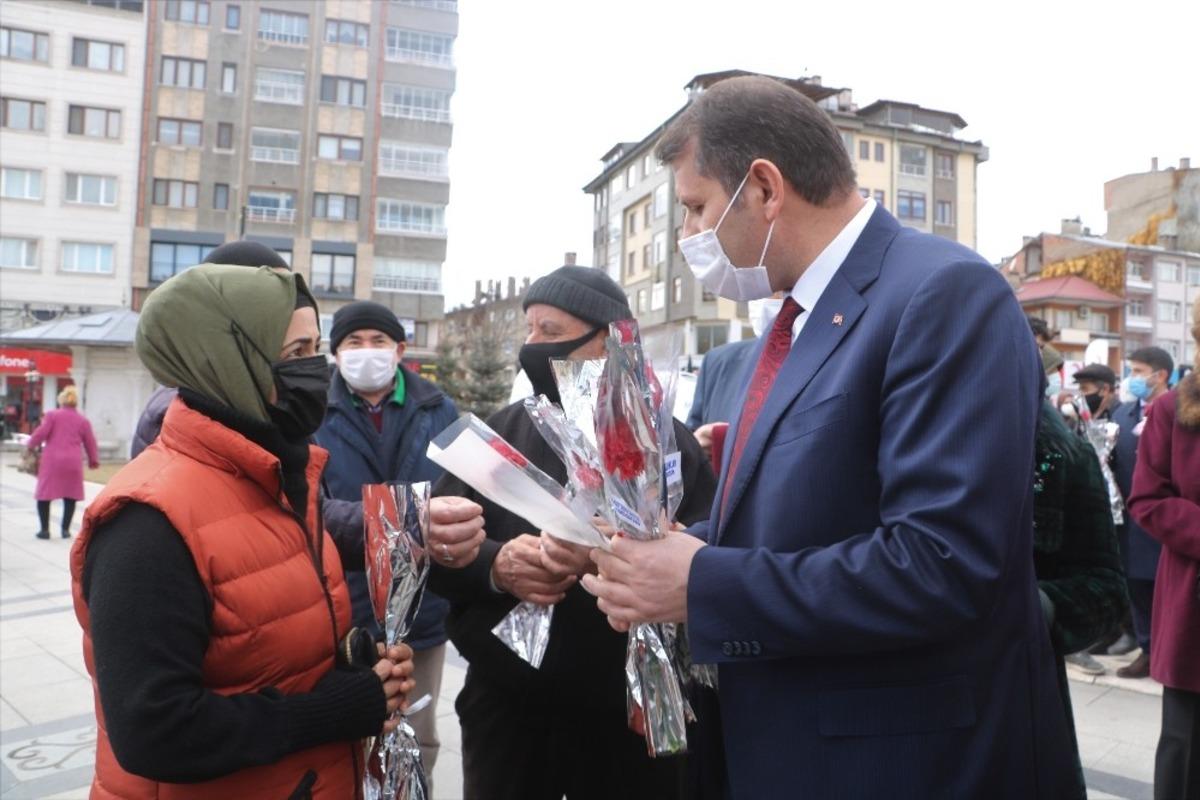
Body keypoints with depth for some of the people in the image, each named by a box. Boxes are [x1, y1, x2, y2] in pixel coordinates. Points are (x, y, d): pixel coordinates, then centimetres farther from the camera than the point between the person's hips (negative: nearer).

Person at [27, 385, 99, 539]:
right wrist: (94, 461, 21)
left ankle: (44, 529, 7)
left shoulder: (52, 415, 3)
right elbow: (90, 443, 10)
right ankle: (65, 529, 10)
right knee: (70, 496, 11)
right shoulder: (83, 420, 8)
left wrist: (30, 446, 10)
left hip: (51, 461, -1)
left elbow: (41, 433, -7)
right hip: (73, 463, 1)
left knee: (44, 494, 9)